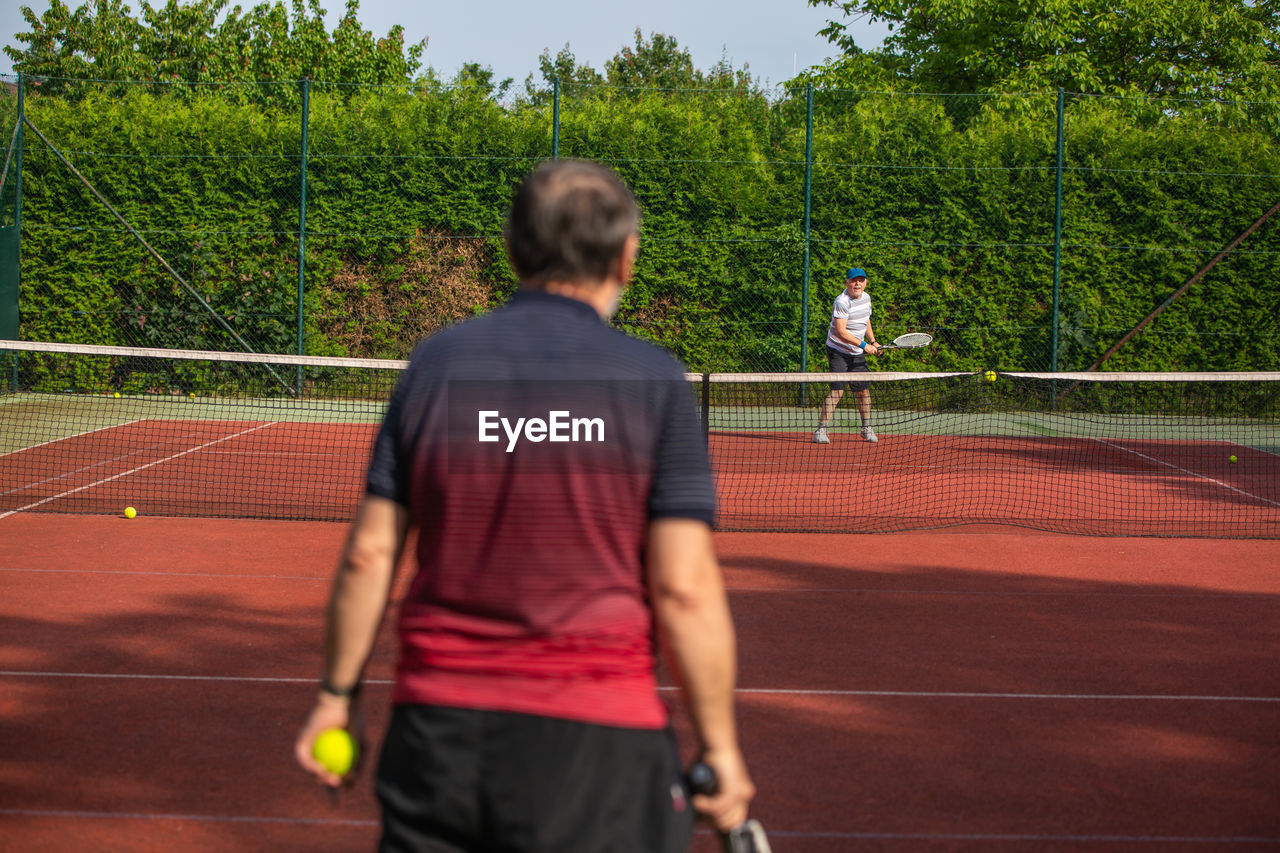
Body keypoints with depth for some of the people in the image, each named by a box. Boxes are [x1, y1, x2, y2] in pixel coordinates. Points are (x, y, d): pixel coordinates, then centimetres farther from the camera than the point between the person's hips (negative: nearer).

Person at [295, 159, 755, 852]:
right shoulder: (655, 382, -6)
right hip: (593, 741, -3)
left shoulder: (435, 364, 4)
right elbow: (684, 589, -10)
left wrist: (338, 693, 15)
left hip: (435, 724, 3)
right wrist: (720, 746, -2)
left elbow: (369, 554, 4)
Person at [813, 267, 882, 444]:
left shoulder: (866, 298, 7)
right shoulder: (842, 302, -19)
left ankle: (867, 428, 22)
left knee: (863, 390, 8)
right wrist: (863, 345, -23)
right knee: (837, 390, -15)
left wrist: (872, 341, 12)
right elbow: (841, 332, -24)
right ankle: (820, 431, -12)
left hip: (857, 354, 7)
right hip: (838, 352, -7)